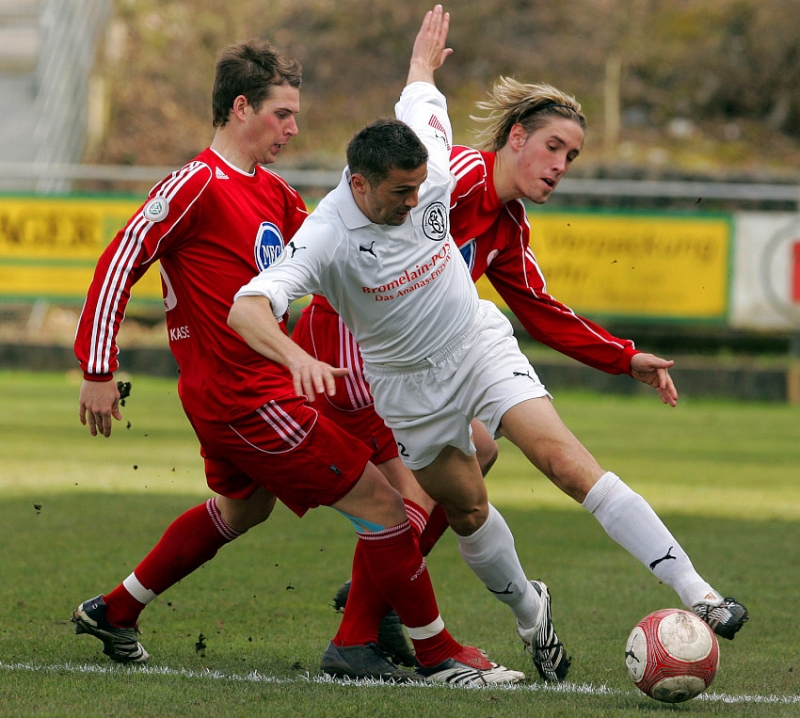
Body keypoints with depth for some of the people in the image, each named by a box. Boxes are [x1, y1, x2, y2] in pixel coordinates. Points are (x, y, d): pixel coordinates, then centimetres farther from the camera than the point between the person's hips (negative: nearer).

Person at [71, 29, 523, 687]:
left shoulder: (272, 191, 11)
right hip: (246, 400, -11)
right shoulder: (199, 184, -16)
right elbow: (121, 262, -18)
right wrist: (99, 369, -20)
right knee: (382, 502, -7)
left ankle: (114, 613, 41)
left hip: (228, 395, 11)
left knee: (242, 507, 32)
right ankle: (437, 655, 1)